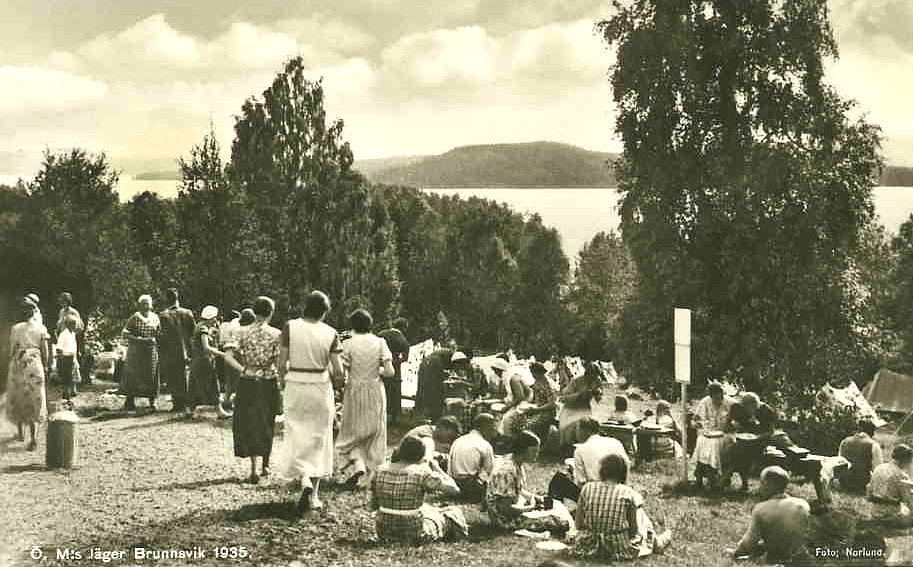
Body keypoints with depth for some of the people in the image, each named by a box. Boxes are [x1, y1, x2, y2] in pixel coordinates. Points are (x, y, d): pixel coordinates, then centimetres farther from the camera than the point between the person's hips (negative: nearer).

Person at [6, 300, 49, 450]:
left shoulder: (15, 329, -1)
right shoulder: (41, 329, 0)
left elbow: (12, 350, 0)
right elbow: (45, 352, 1)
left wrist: (9, 368, 11)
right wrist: (44, 367, 15)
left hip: (17, 365, 0)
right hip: (34, 365, 0)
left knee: (17, 398, 18)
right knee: (34, 400, 2)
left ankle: (21, 432, 29)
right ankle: (33, 436, -13)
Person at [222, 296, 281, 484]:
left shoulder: (244, 333, -3)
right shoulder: (276, 334, -6)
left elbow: (228, 357, -12)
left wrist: (244, 370, -10)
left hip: (248, 383, 0)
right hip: (268, 384, 0)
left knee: (249, 424, 7)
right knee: (267, 424, 16)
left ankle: (254, 470, -2)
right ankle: (265, 465, 29)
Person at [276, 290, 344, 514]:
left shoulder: (291, 327, -7)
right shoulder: (330, 334, -6)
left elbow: (282, 363, -6)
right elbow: (338, 372, -7)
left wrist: (282, 383, 11)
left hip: (295, 386, 0)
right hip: (321, 387, 0)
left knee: (297, 436, 10)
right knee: (318, 438, 12)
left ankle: (305, 482, -13)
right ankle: (313, 496, 14)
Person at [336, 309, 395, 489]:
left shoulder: (348, 344, -8)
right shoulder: (380, 342, -4)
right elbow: (389, 371, -8)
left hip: (354, 391, -1)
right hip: (375, 391, 1)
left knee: (352, 432, 13)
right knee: (375, 433, 12)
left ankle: (358, 464, -10)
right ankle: (370, 477, 13)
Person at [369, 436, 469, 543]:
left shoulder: (381, 471, -3)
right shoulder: (422, 473, -17)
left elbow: (372, 506, 3)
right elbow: (454, 489, -13)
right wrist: (437, 469, 1)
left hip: (384, 533, 6)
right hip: (414, 535, -5)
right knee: (454, 512, 20)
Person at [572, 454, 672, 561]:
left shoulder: (587, 489, -5)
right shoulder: (630, 494, -10)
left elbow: (579, 525, 1)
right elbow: (636, 530, -6)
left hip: (588, 549, 2)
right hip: (620, 550, -2)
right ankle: (655, 542, 44)